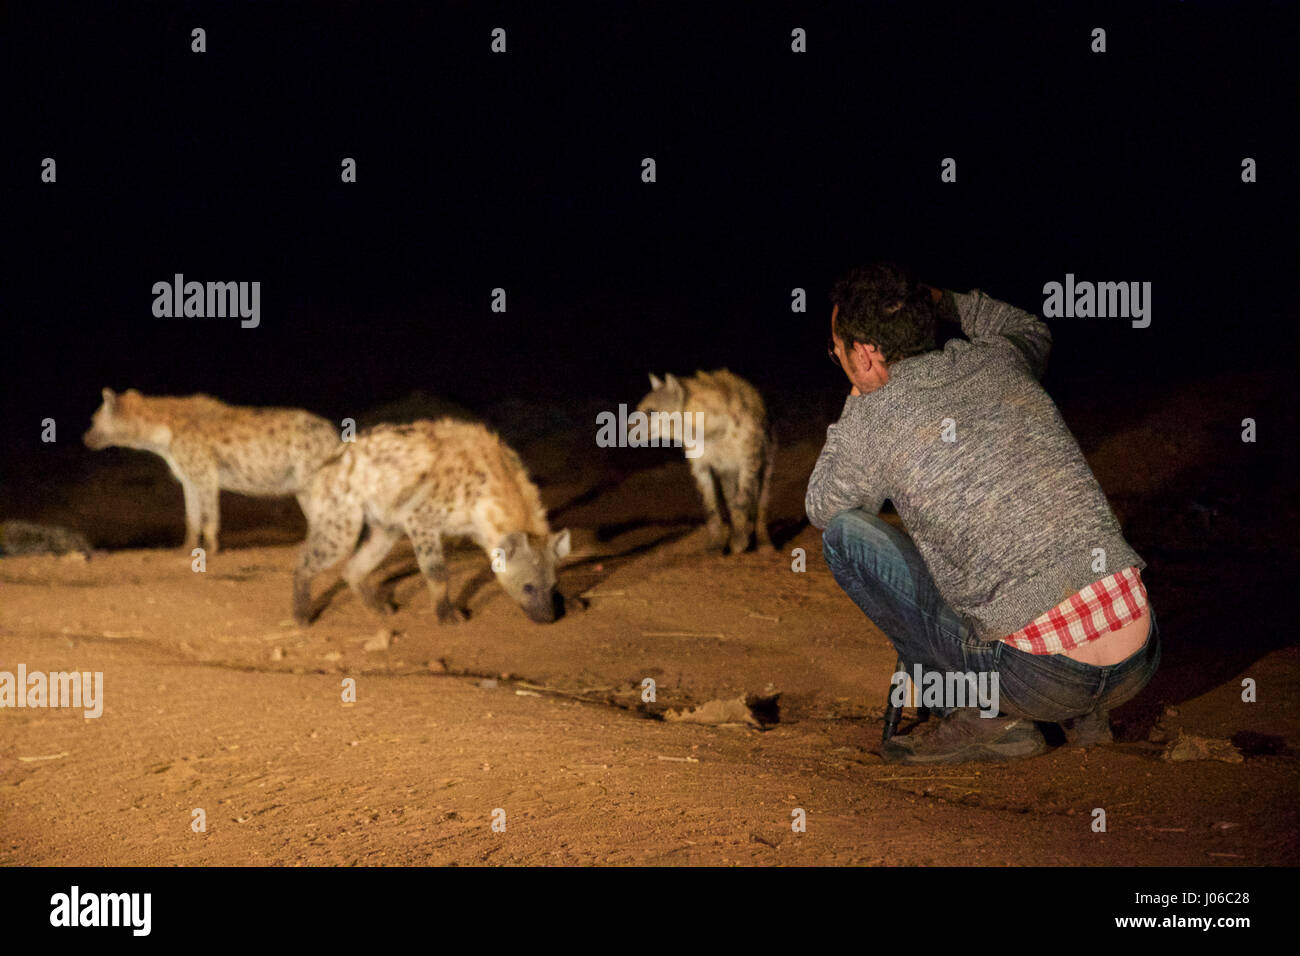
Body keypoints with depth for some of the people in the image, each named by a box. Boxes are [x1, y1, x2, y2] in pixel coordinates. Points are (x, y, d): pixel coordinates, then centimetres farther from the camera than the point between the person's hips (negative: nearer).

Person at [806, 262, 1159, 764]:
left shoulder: (872, 416, -3)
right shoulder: (997, 360, 13)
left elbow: (824, 508, 18)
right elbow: (1032, 332, 41)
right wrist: (940, 301, 39)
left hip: (1041, 680, -6)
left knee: (846, 533, 4)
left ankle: (975, 711, 1)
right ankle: (1082, 712, 16)